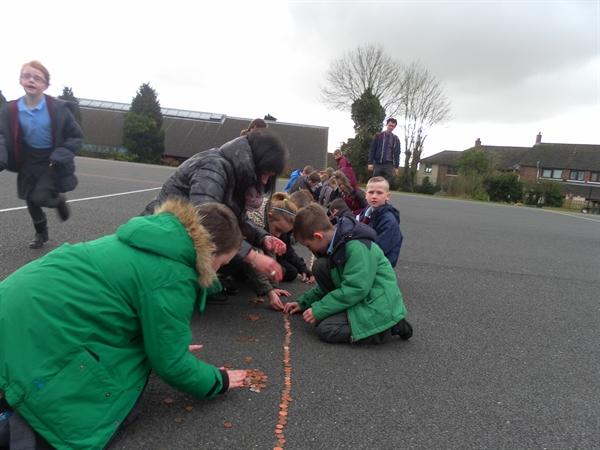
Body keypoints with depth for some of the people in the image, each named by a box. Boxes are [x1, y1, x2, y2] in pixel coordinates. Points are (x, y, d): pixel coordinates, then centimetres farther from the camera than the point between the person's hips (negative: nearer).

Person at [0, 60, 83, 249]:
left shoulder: (58, 108, -15)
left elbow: (76, 136, -8)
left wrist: (61, 156, -21)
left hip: (52, 161, -3)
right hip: (29, 162, 4)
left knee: (40, 197, -18)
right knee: (30, 200, 13)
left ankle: (58, 200, 19)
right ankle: (41, 233, 37)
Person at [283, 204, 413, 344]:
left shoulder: (358, 247, -23)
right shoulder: (336, 242, 5)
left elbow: (355, 289, -27)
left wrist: (319, 310, -21)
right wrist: (303, 302, 14)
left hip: (380, 307, -8)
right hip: (359, 298, 8)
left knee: (325, 329, -22)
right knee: (320, 266, -7)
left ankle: (389, 327, -9)